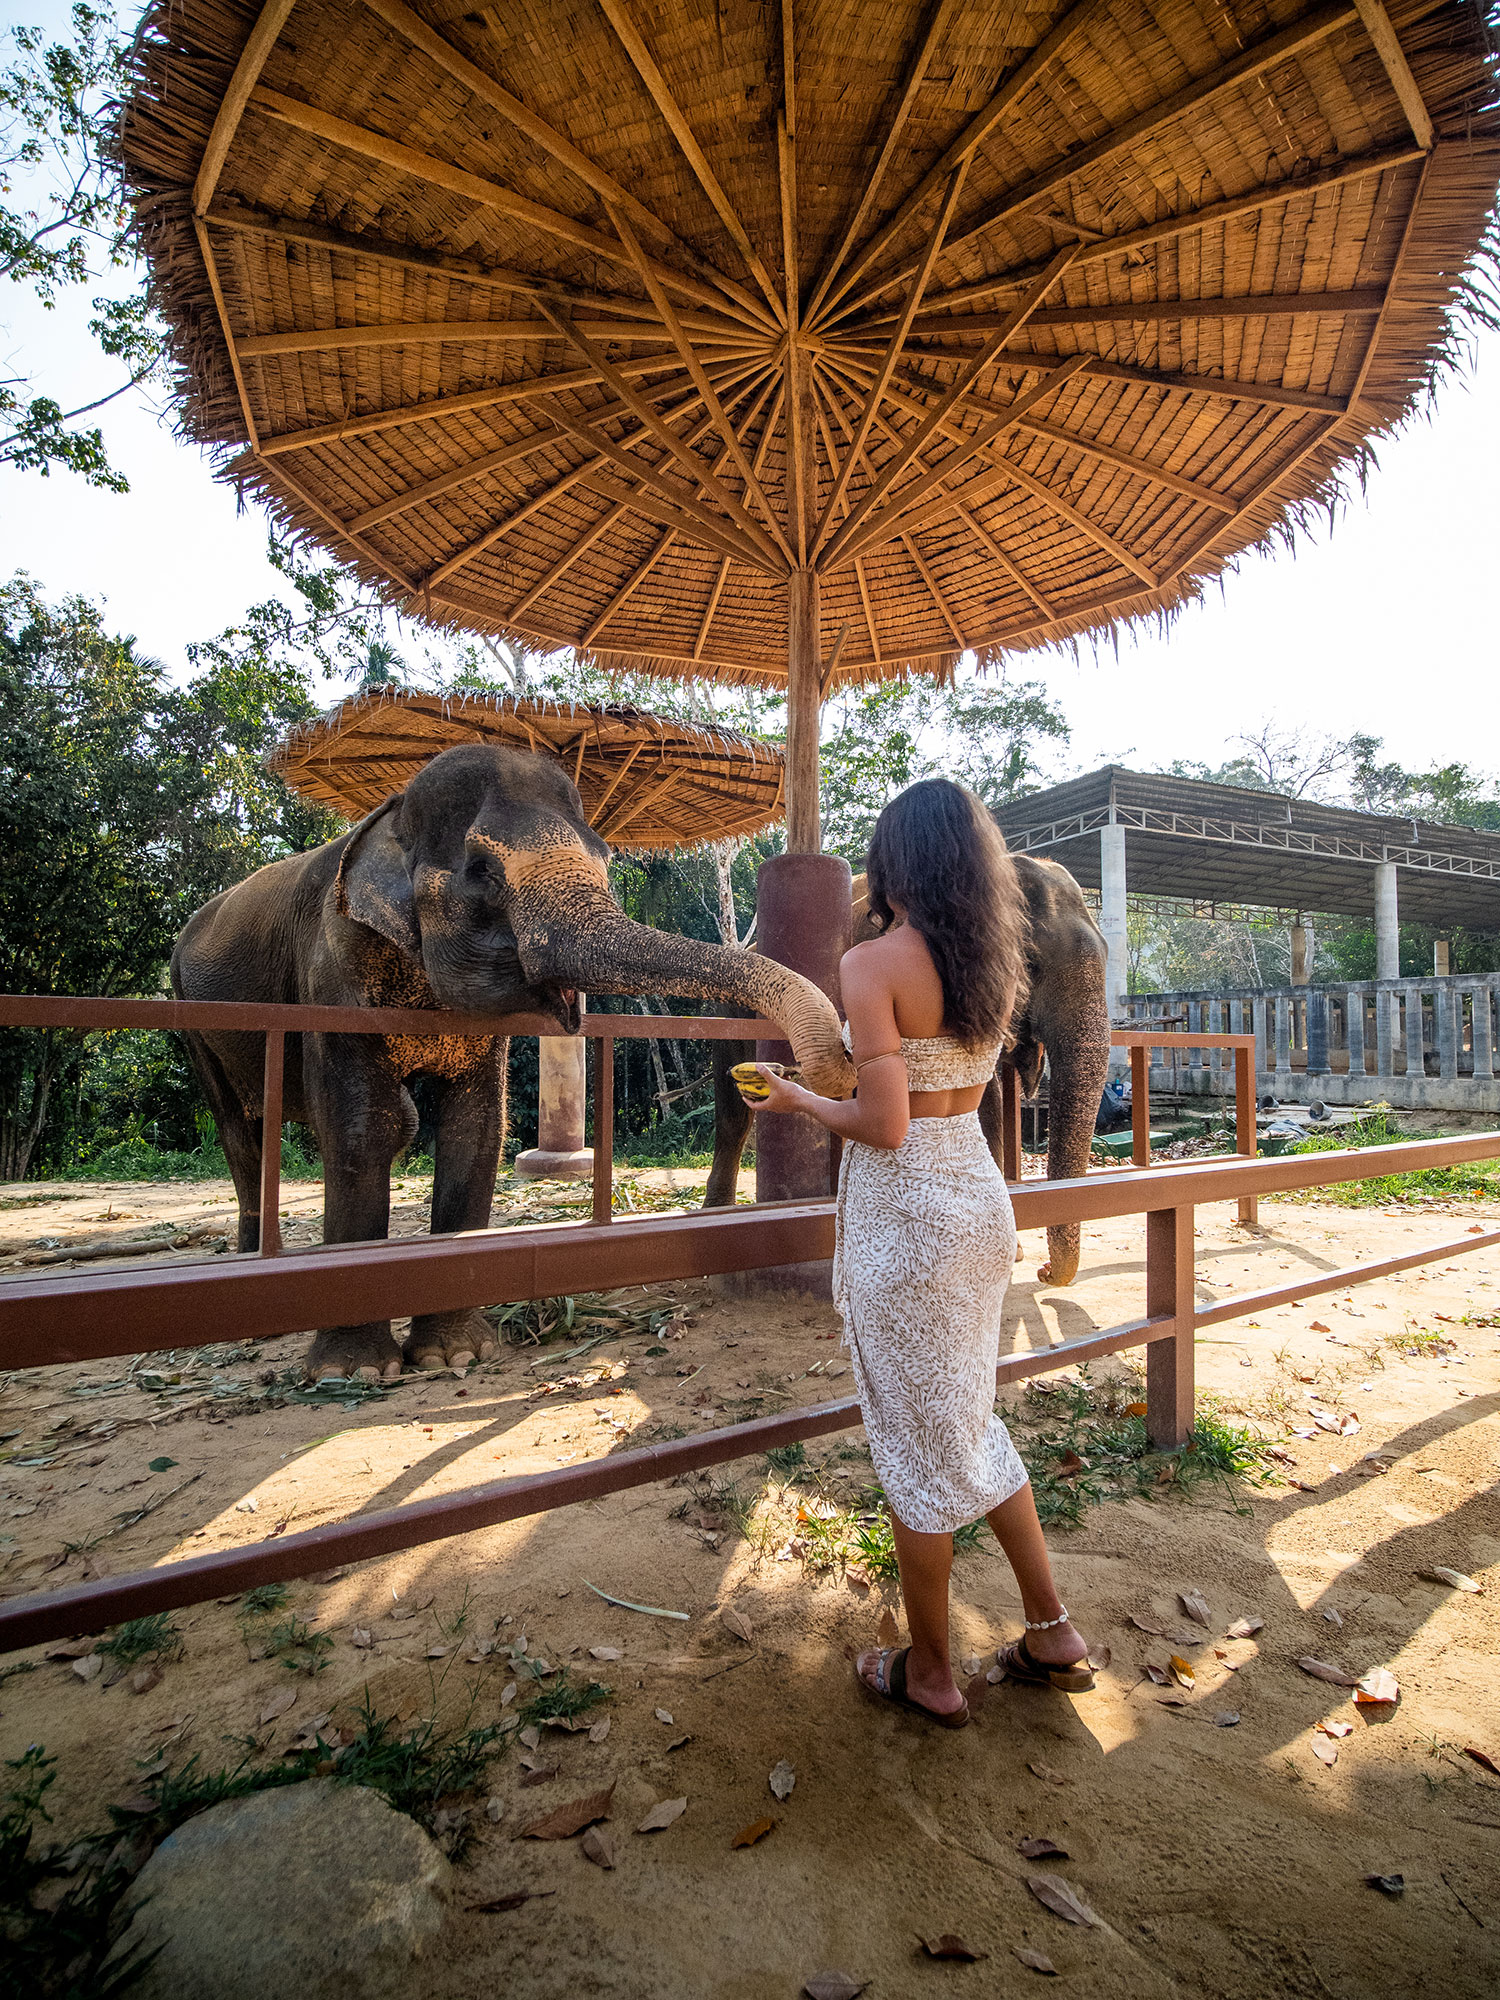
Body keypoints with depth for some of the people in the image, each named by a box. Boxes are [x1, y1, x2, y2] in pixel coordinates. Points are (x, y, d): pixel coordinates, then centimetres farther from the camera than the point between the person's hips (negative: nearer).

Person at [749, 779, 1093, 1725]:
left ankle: (929, 1673, 31)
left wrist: (798, 1098, -4)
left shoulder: (874, 962, -17)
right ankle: (1053, 1631, 36)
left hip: (903, 1214, -7)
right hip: (981, 1197, 7)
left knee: (917, 1441, 10)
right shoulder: (995, 961, 4)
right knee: (971, 1419, 24)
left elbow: (885, 1125, -21)